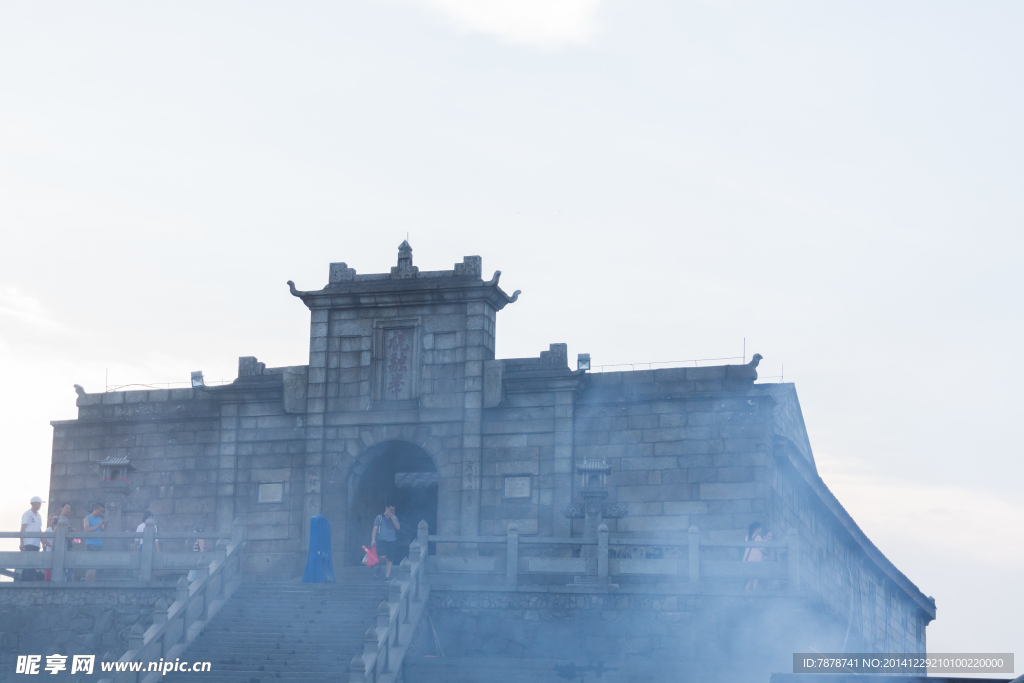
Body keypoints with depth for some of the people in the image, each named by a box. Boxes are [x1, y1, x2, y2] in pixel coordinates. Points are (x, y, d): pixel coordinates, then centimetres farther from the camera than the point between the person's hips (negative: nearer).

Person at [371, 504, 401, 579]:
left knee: (389, 559, 0)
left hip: (391, 541, 3)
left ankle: (387, 576, 4)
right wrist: (373, 539, -3)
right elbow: (375, 528, 6)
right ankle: (378, 567, 11)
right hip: (381, 539, -2)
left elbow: (398, 527, 1)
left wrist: (392, 517, -6)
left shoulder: (395, 518, 16)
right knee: (382, 556, -20)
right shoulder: (379, 517, 9)